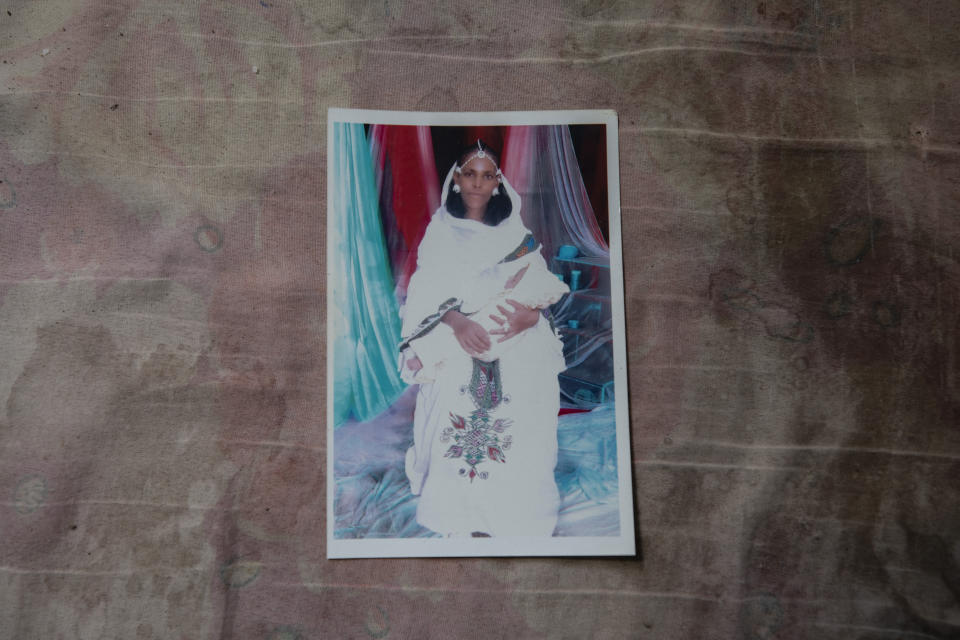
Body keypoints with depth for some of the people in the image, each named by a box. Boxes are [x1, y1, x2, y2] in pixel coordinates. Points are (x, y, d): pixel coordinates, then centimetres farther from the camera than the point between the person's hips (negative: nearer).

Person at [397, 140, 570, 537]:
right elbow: (425, 295, -2)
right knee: (457, 438, -8)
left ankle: (511, 520, 6)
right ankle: (461, 525, 3)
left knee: (518, 441, -6)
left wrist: (530, 315, -16)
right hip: (457, 358, -1)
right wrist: (457, 321, -21)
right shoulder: (440, 232, 8)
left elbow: (540, 291, 7)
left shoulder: (516, 234, 14)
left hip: (515, 358, 2)